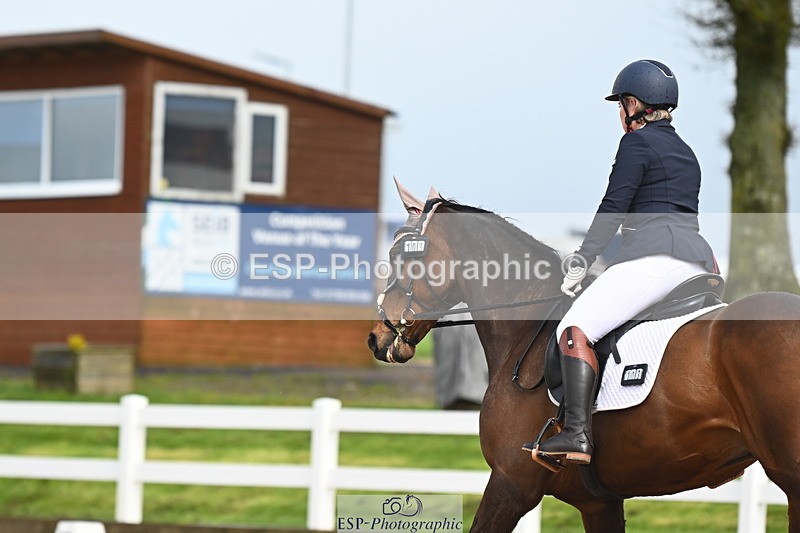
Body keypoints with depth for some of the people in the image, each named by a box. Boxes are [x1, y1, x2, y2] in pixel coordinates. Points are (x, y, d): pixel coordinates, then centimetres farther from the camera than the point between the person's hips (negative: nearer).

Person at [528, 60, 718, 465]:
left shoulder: (636, 143, 1)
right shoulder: (686, 153, 26)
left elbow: (612, 209, -6)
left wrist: (580, 262, -3)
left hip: (655, 255, -9)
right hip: (700, 259, 9)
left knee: (576, 329, -16)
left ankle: (577, 435, -29)